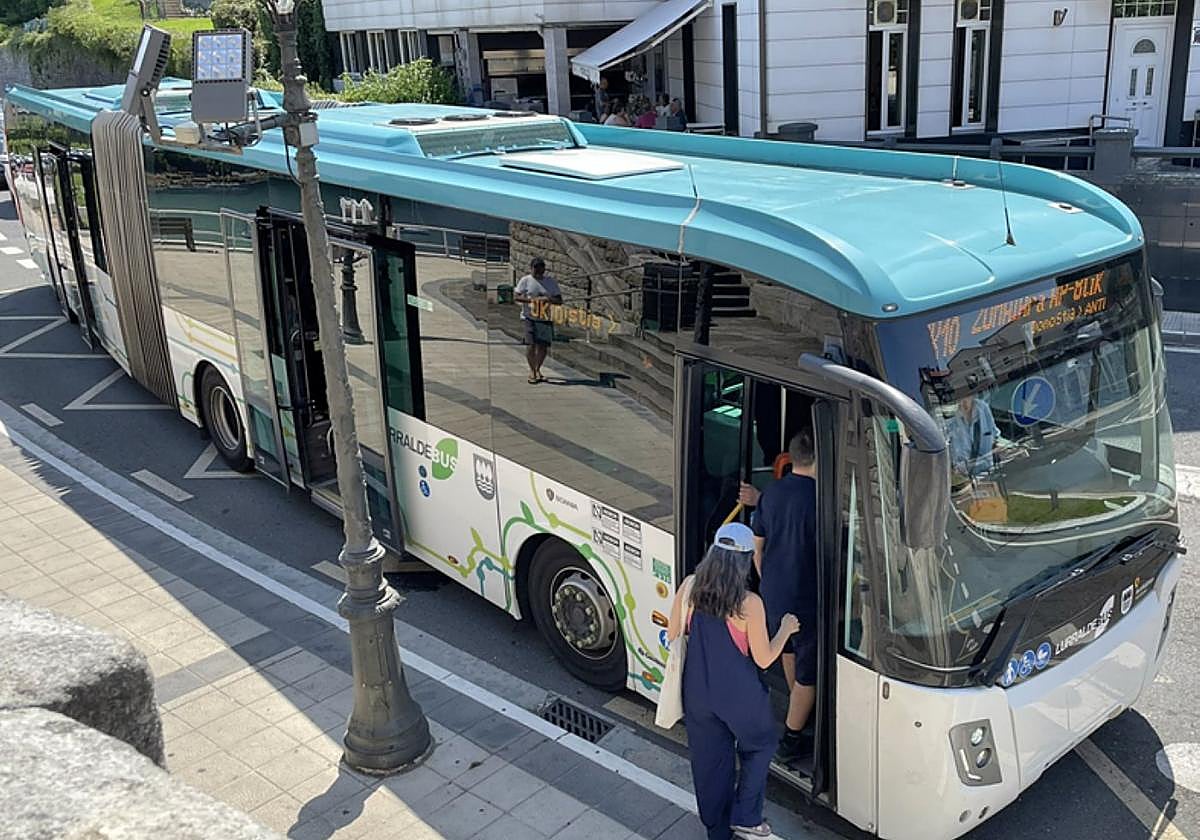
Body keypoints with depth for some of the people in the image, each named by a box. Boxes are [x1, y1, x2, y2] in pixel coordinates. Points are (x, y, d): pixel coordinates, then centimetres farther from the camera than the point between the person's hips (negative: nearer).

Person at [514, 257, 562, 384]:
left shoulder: (551, 282, 8)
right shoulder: (525, 280, 1)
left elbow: (559, 300, 7)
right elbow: (516, 297, -3)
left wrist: (548, 299, -14)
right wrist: (530, 300, -17)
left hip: (546, 318, 3)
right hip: (530, 317, -3)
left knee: (544, 346, 4)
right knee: (531, 345, -9)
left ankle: (537, 370, 24)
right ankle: (532, 371, 6)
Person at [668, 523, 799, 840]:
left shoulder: (689, 587, -13)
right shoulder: (749, 604, -24)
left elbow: (673, 635, 0)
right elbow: (763, 659, -14)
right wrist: (786, 629, 1)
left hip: (698, 692, 4)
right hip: (739, 696, -4)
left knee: (709, 760, 21)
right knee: (759, 746, 26)